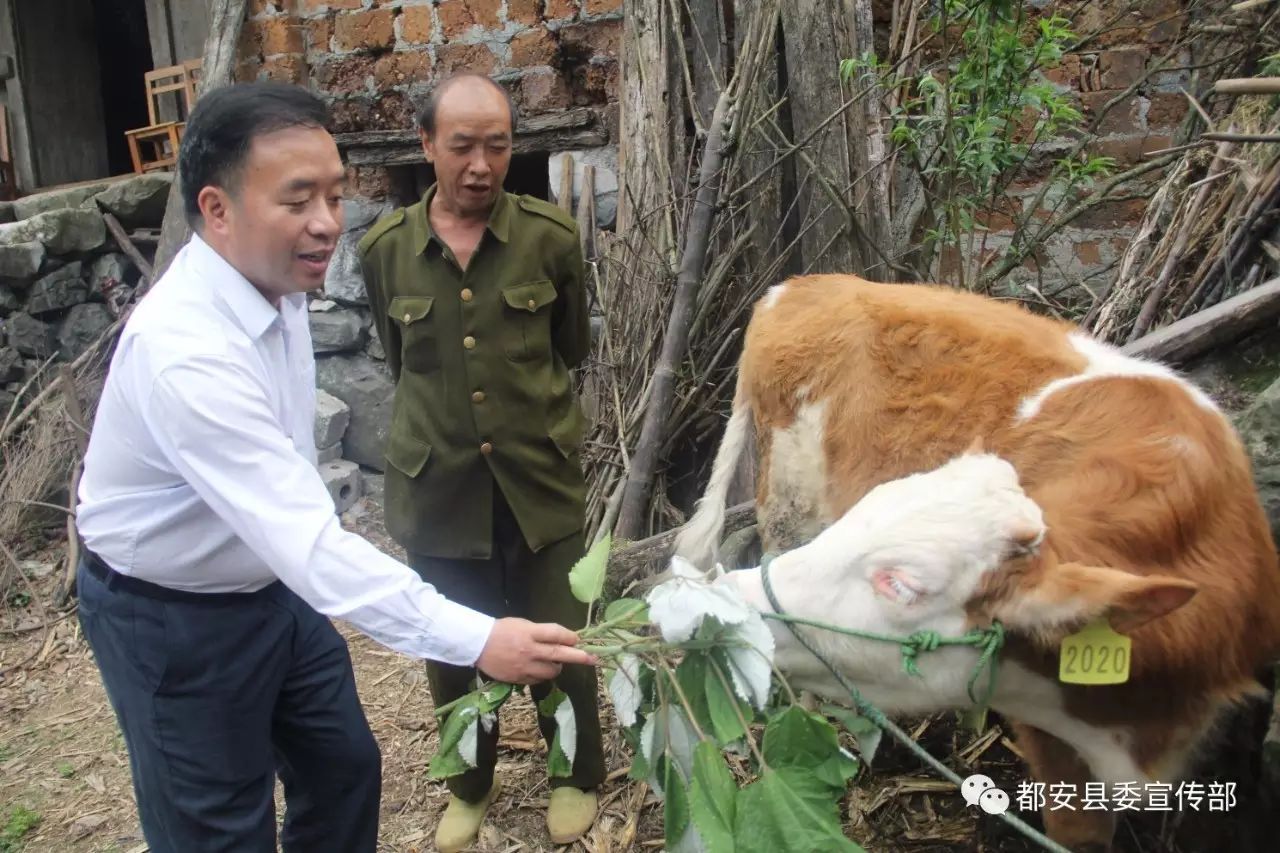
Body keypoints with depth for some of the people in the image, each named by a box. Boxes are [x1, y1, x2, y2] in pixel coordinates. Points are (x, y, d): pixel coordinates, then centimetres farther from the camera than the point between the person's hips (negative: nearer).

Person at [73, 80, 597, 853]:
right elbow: (307, 540, -40)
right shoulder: (185, 352, -34)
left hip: (272, 582, 8)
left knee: (345, 771, 19)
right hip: (174, 618, -8)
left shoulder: (275, 281, -7)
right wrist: (476, 640, -43)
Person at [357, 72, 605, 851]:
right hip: (438, 485, 1)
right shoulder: (385, 248, -4)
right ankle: (470, 786, 42)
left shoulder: (551, 237, -8)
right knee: (453, 654, 14)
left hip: (540, 479, -1)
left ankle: (578, 777, 38)